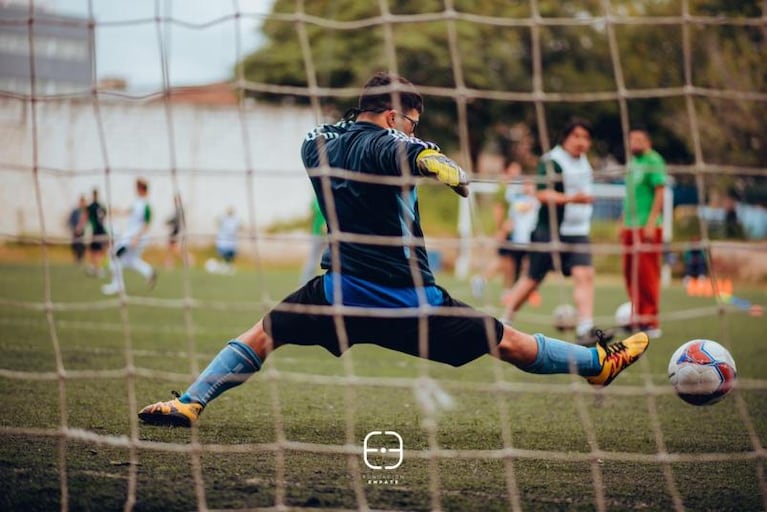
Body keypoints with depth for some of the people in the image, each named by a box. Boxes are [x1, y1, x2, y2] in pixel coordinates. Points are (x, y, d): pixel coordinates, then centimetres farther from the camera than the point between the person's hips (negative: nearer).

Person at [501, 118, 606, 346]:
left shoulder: (584, 162, 13)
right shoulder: (550, 161, -12)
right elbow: (543, 194, -23)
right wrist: (570, 198, -34)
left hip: (577, 231, 6)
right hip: (549, 231, -6)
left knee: (584, 275, -13)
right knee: (533, 279, 3)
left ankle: (585, 329, -20)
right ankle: (504, 321, 21)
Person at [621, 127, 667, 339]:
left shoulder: (653, 161, -7)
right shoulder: (631, 163, 16)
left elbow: (660, 192, -12)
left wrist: (651, 221, -18)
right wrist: (624, 221, 19)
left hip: (647, 227, -8)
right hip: (630, 227, 8)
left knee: (647, 274, -7)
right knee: (630, 274, 8)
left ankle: (651, 322, -3)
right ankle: (638, 316, 18)